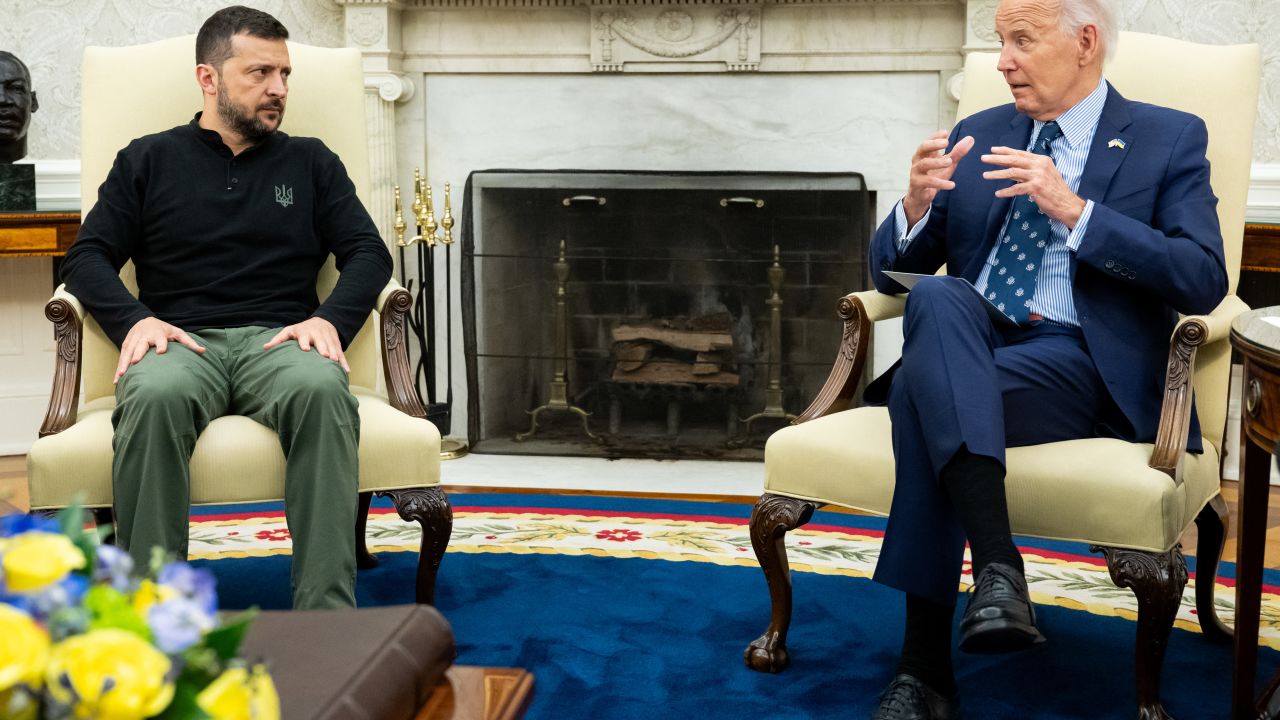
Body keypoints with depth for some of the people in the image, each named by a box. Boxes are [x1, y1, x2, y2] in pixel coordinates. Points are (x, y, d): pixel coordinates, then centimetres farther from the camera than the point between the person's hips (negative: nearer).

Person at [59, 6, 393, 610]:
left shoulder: (311, 163, 21)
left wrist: (330, 320, -7)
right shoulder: (148, 161, 19)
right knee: (153, 396, -39)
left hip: (280, 339, 1)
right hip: (181, 341, 0)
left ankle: (326, 617, -42)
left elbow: (368, 253, 13)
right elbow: (88, 255, 11)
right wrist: (134, 320, -9)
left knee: (322, 389, -37)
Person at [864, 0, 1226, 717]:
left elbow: (1204, 281, -7)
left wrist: (1074, 211, -16)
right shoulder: (978, 137, 19)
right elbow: (892, 271, 17)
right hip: (970, 346, 4)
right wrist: (918, 204, -6)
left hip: (1086, 368, -4)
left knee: (923, 392, -32)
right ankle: (997, 565, -40)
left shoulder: (1171, 139, 8)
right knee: (936, 296, -33)